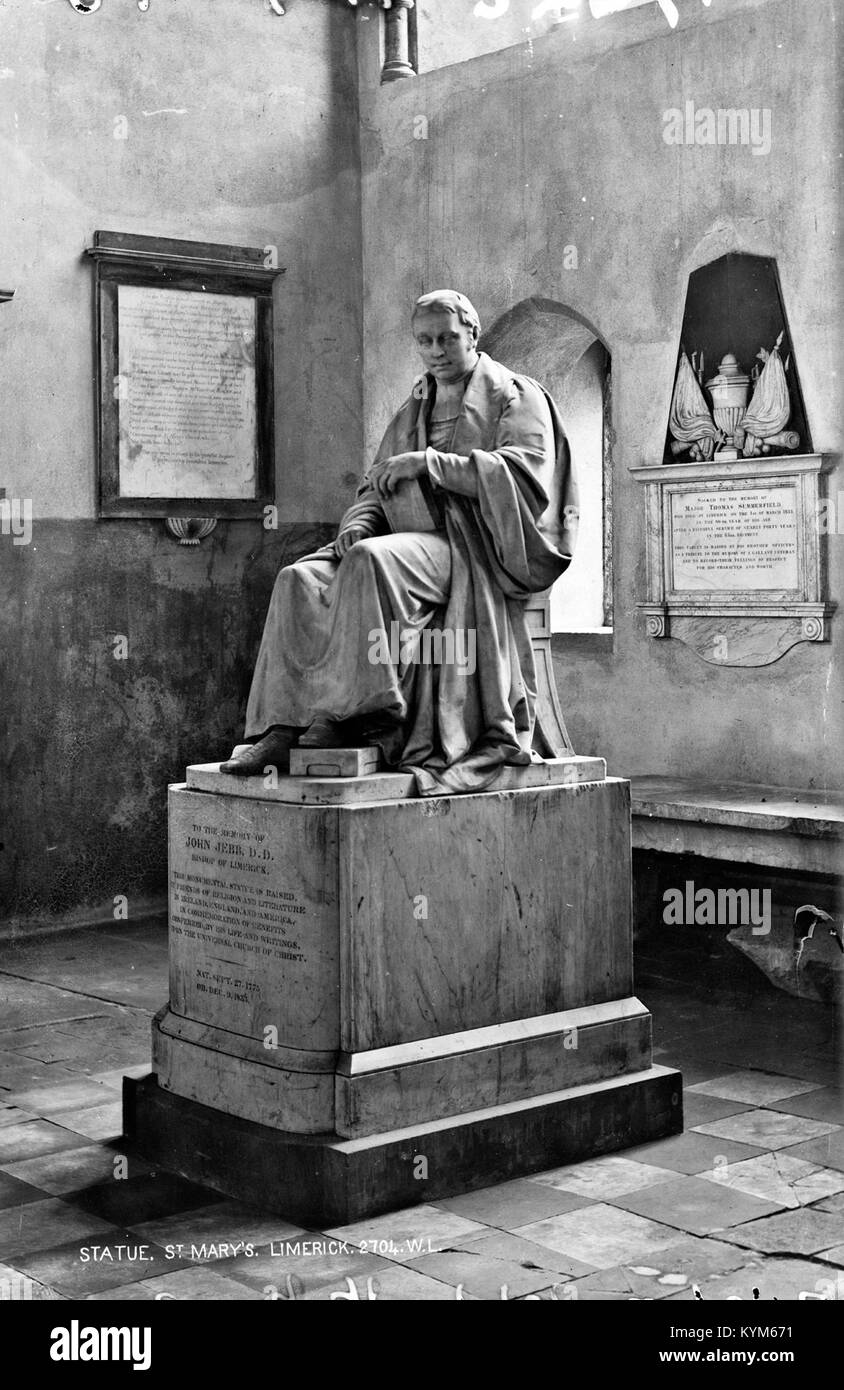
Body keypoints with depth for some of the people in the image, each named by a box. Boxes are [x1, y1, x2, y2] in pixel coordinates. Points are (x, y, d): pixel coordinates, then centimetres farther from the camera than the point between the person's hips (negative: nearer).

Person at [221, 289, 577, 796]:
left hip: (479, 549, -7)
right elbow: (379, 486, 21)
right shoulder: (414, 409, 24)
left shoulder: (515, 397, 4)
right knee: (301, 579, -17)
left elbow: (525, 470, -14)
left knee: (372, 560, -35)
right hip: (423, 539, 7)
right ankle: (283, 731, -26)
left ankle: (336, 718, -36)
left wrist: (429, 462, -18)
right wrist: (359, 522, -4)